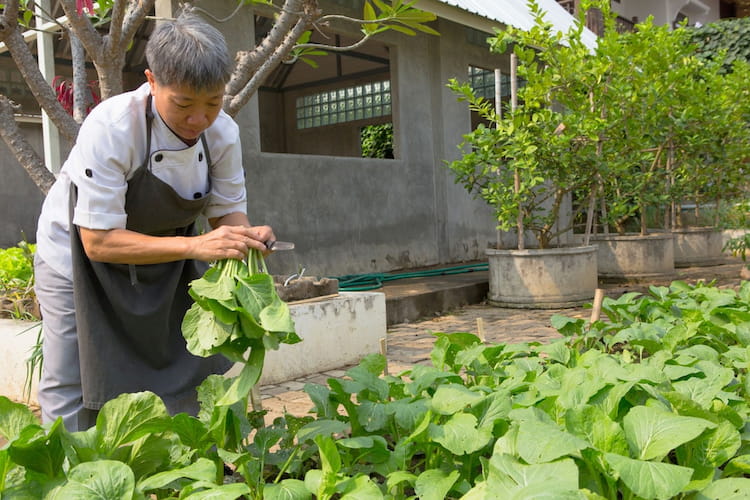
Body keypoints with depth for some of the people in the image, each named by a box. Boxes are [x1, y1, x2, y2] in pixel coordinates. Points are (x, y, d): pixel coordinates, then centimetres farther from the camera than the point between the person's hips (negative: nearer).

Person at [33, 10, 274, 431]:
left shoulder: (223, 132, -18)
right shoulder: (110, 128, -32)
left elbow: (228, 210, -7)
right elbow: (98, 241, -32)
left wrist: (245, 237, -31)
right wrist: (196, 246, -42)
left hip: (164, 258, 5)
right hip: (81, 256, -4)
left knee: (190, 385, 10)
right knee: (72, 395, -1)